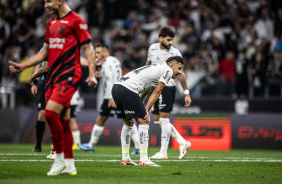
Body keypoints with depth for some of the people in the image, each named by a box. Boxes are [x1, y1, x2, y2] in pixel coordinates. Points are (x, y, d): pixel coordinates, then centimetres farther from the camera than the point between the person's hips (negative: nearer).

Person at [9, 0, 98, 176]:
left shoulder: (76, 21, -7)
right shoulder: (51, 23, 18)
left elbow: (88, 49, -8)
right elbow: (45, 52, 26)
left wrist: (92, 74, -18)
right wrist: (22, 66, 22)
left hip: (69, 75, -8)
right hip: (55, 76, 8)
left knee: (51, 112, -20)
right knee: (63, 121, 6)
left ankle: (60, 159, -9)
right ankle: (69, 165, 11)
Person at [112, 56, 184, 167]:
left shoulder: (157, 69, 32)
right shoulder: (168, 71, 5)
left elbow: (144, 94, 26)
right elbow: (156, 93, -1)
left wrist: (135, 113, 19)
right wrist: (146, 110, -2)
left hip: (116, 87, 10)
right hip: (127, 89, -10)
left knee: (128, 123, 20)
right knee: (143, 122, -5)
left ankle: (125, 158, 21)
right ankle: (143, 160, -10)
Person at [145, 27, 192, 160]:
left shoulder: (175, 53, -7)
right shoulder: (152, 48, 7)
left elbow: (180, 74, -3)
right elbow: (148, 64, 23)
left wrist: (186, 93, -5)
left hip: (167, 87, -7)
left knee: (164, 119, -9)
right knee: (158, 121, 6)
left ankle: (163, 152, -4)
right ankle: (183, 143, 10)